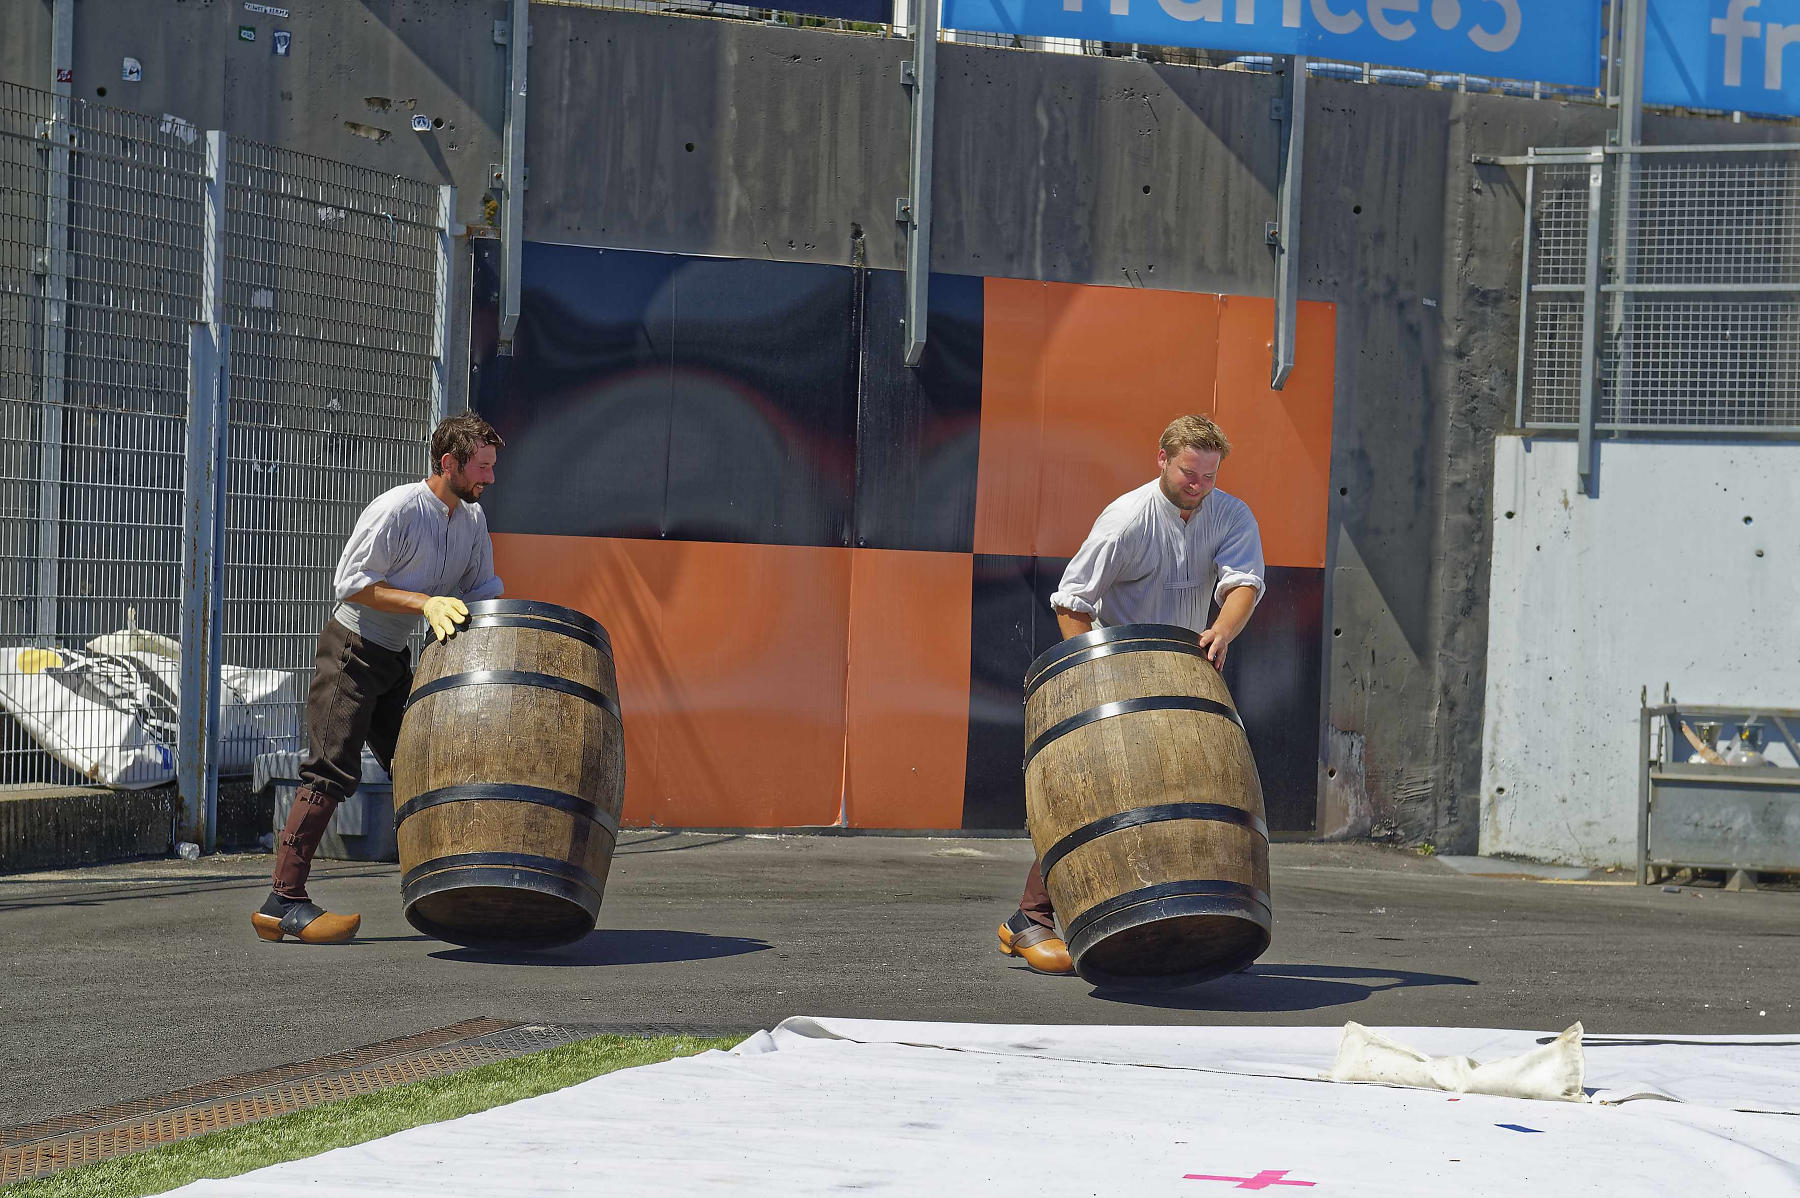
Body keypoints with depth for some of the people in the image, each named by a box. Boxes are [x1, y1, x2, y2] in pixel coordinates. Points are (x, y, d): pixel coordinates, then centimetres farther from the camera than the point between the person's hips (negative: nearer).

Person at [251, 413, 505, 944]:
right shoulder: (396, 510, -19)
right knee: (333, 771, -15)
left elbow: (482, 589, 13)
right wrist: (424, 602, -27)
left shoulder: (472, 519, 5)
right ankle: (282, 902, -19)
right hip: (351, 651, -8)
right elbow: (352, 583, -20)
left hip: (394, 660, 8)